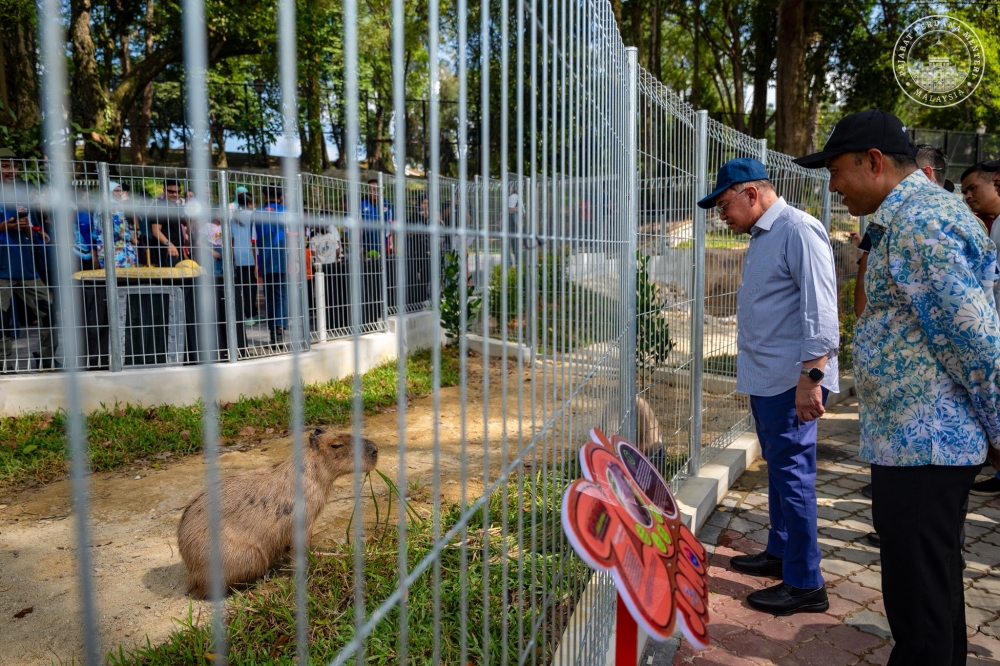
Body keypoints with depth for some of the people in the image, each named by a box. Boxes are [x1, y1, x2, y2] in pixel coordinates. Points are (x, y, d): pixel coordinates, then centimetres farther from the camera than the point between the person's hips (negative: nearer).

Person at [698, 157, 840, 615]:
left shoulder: (799, 231, -14)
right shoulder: (761, 236, 16)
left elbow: (820, 310, -21)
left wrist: (811, 377, -25)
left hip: (791, 381, -10)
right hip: (765, 378, 10)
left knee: (792, 473, -3)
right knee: (778, 468, 19)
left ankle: (805, 584, 8)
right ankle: (780, 552, 33)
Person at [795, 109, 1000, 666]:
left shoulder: (917, 224, -19)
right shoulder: (928, 209, 15)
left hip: (921, 443, -11)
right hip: (931, 437, 11)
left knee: (919, 597, 2)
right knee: (937, 584, 23)